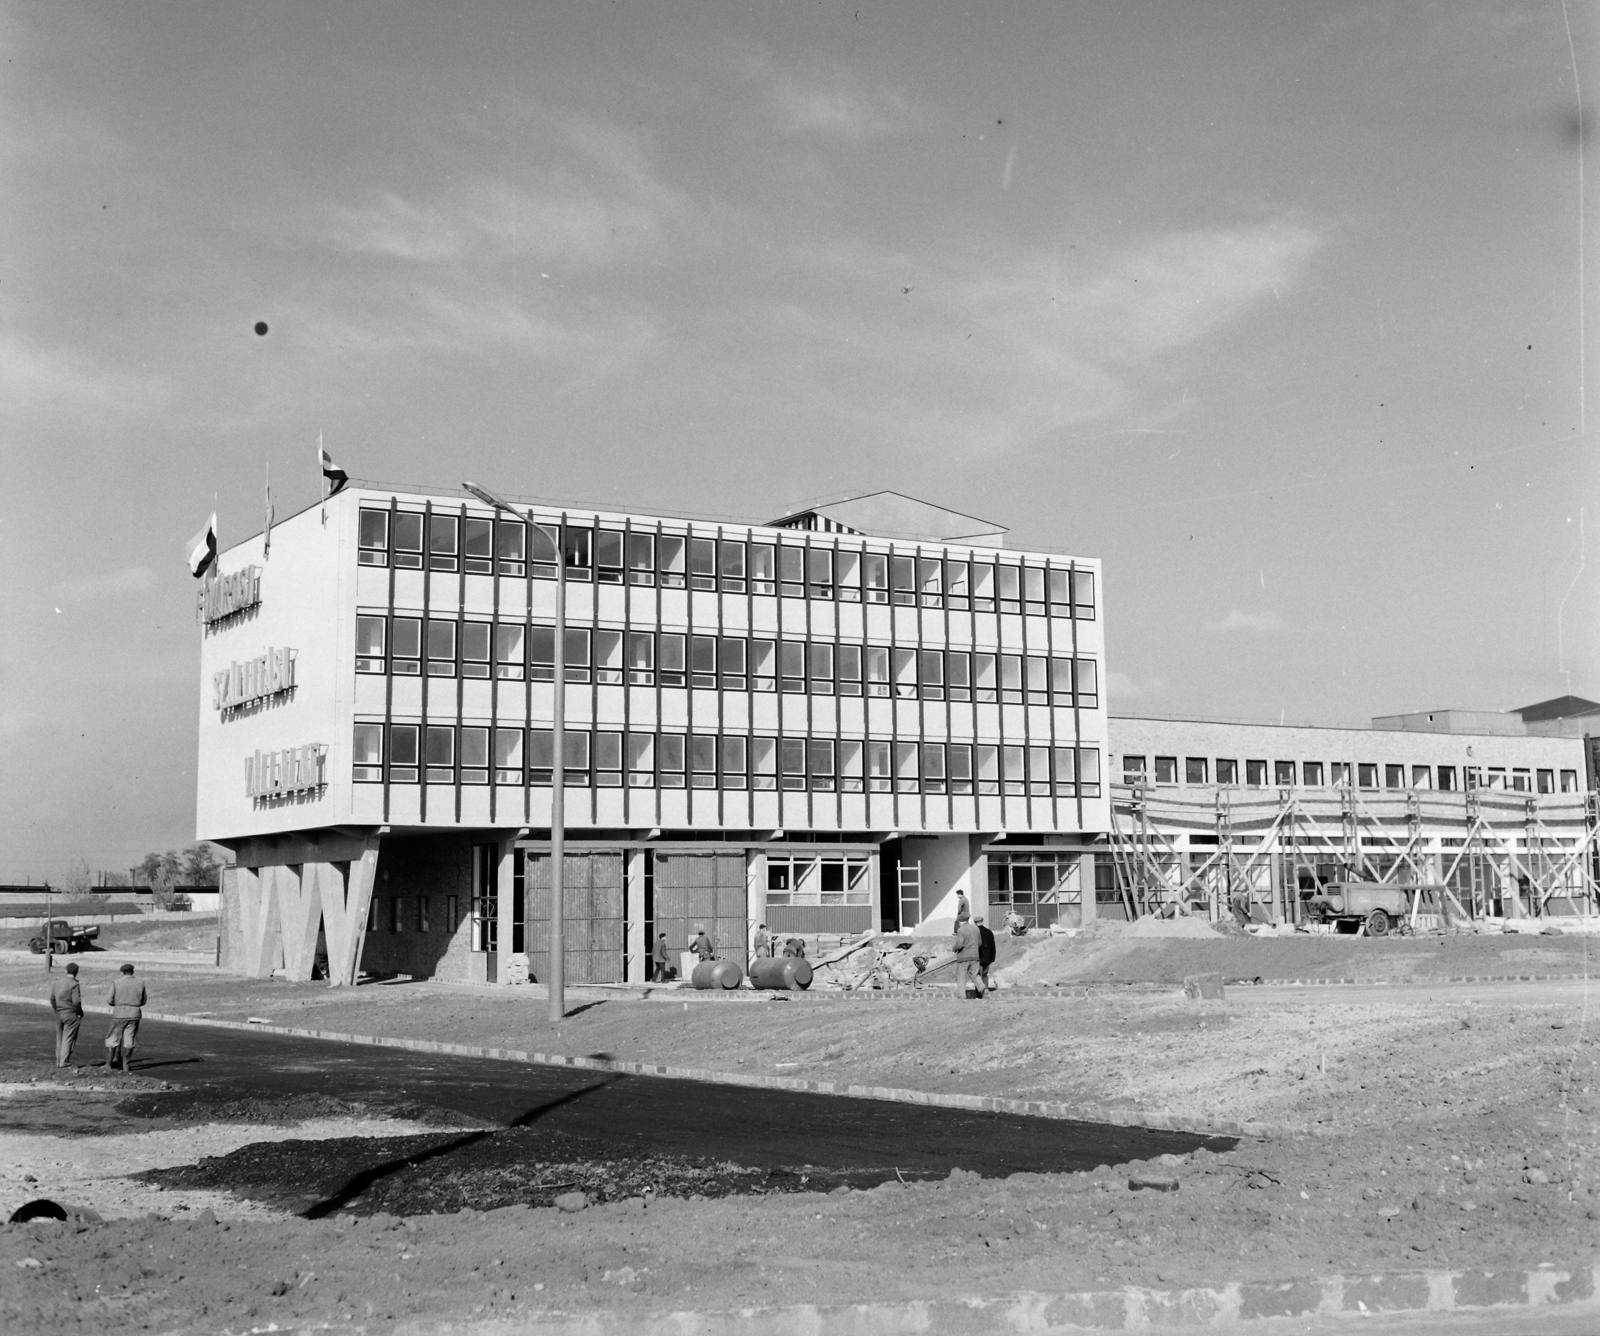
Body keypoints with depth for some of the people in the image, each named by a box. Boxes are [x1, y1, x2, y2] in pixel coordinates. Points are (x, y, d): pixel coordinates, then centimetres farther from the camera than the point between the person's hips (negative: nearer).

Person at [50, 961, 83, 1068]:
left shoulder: (57, 982, 4)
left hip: (59, 1014, 6)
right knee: (68, 1038, 1)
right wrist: (80, 1013, -2)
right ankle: (64, 1061, 0)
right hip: (70, 1014, -6)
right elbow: (76, 1002, -18)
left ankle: (58, 1061, 19)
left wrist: (56, 1010, 19)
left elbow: (52, 998, 8)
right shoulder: (74, 984, -16)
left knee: (59, 1038, 14)